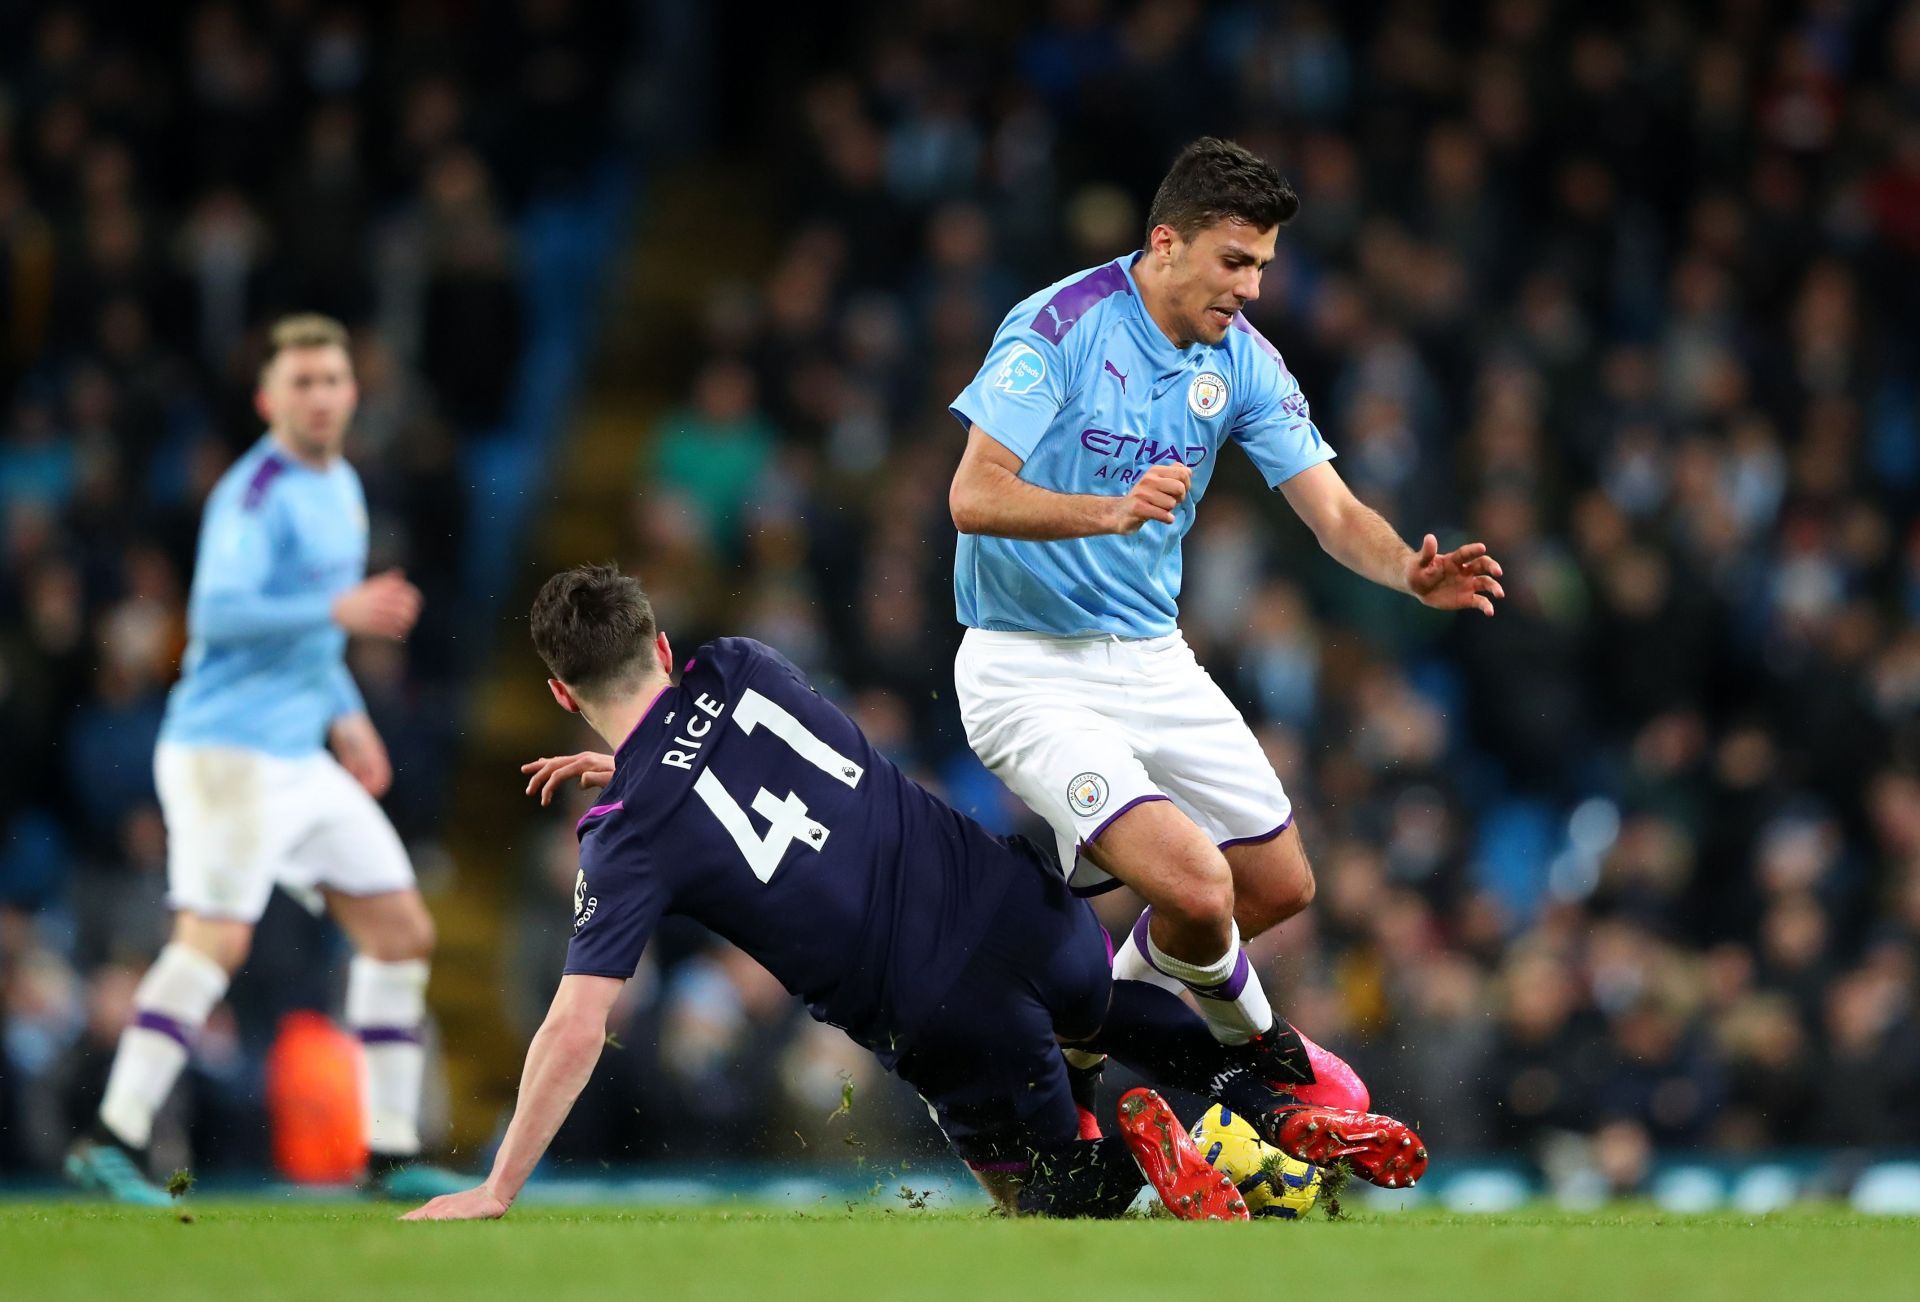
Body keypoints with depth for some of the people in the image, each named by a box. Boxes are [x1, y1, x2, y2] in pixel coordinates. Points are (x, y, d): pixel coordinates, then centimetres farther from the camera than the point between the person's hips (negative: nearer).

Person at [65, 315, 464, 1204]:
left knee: (402, 931, 7)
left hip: (300, 757, 9)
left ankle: (391, 1154, 11)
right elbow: (219, 614, -26)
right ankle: (112, 1143, -18)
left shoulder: (340, 487, 16)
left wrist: (346, 714, 23)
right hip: (228, 751, -9)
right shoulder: (255, 493, -13)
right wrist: (339, 610, -32)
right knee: (217, 937, -20)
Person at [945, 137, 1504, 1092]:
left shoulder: (1243, 361, 1)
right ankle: (1247, 1031, 12)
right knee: (1194, 886, -22)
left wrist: (1412, 573, -23)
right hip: (1031, 677, -8)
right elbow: (974, 498, -26)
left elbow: (1335, 513, -2)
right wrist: (1114, 511, -41)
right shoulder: (1058, 329, -19)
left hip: (1153, 660, 8)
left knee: (1280, 885, 10)